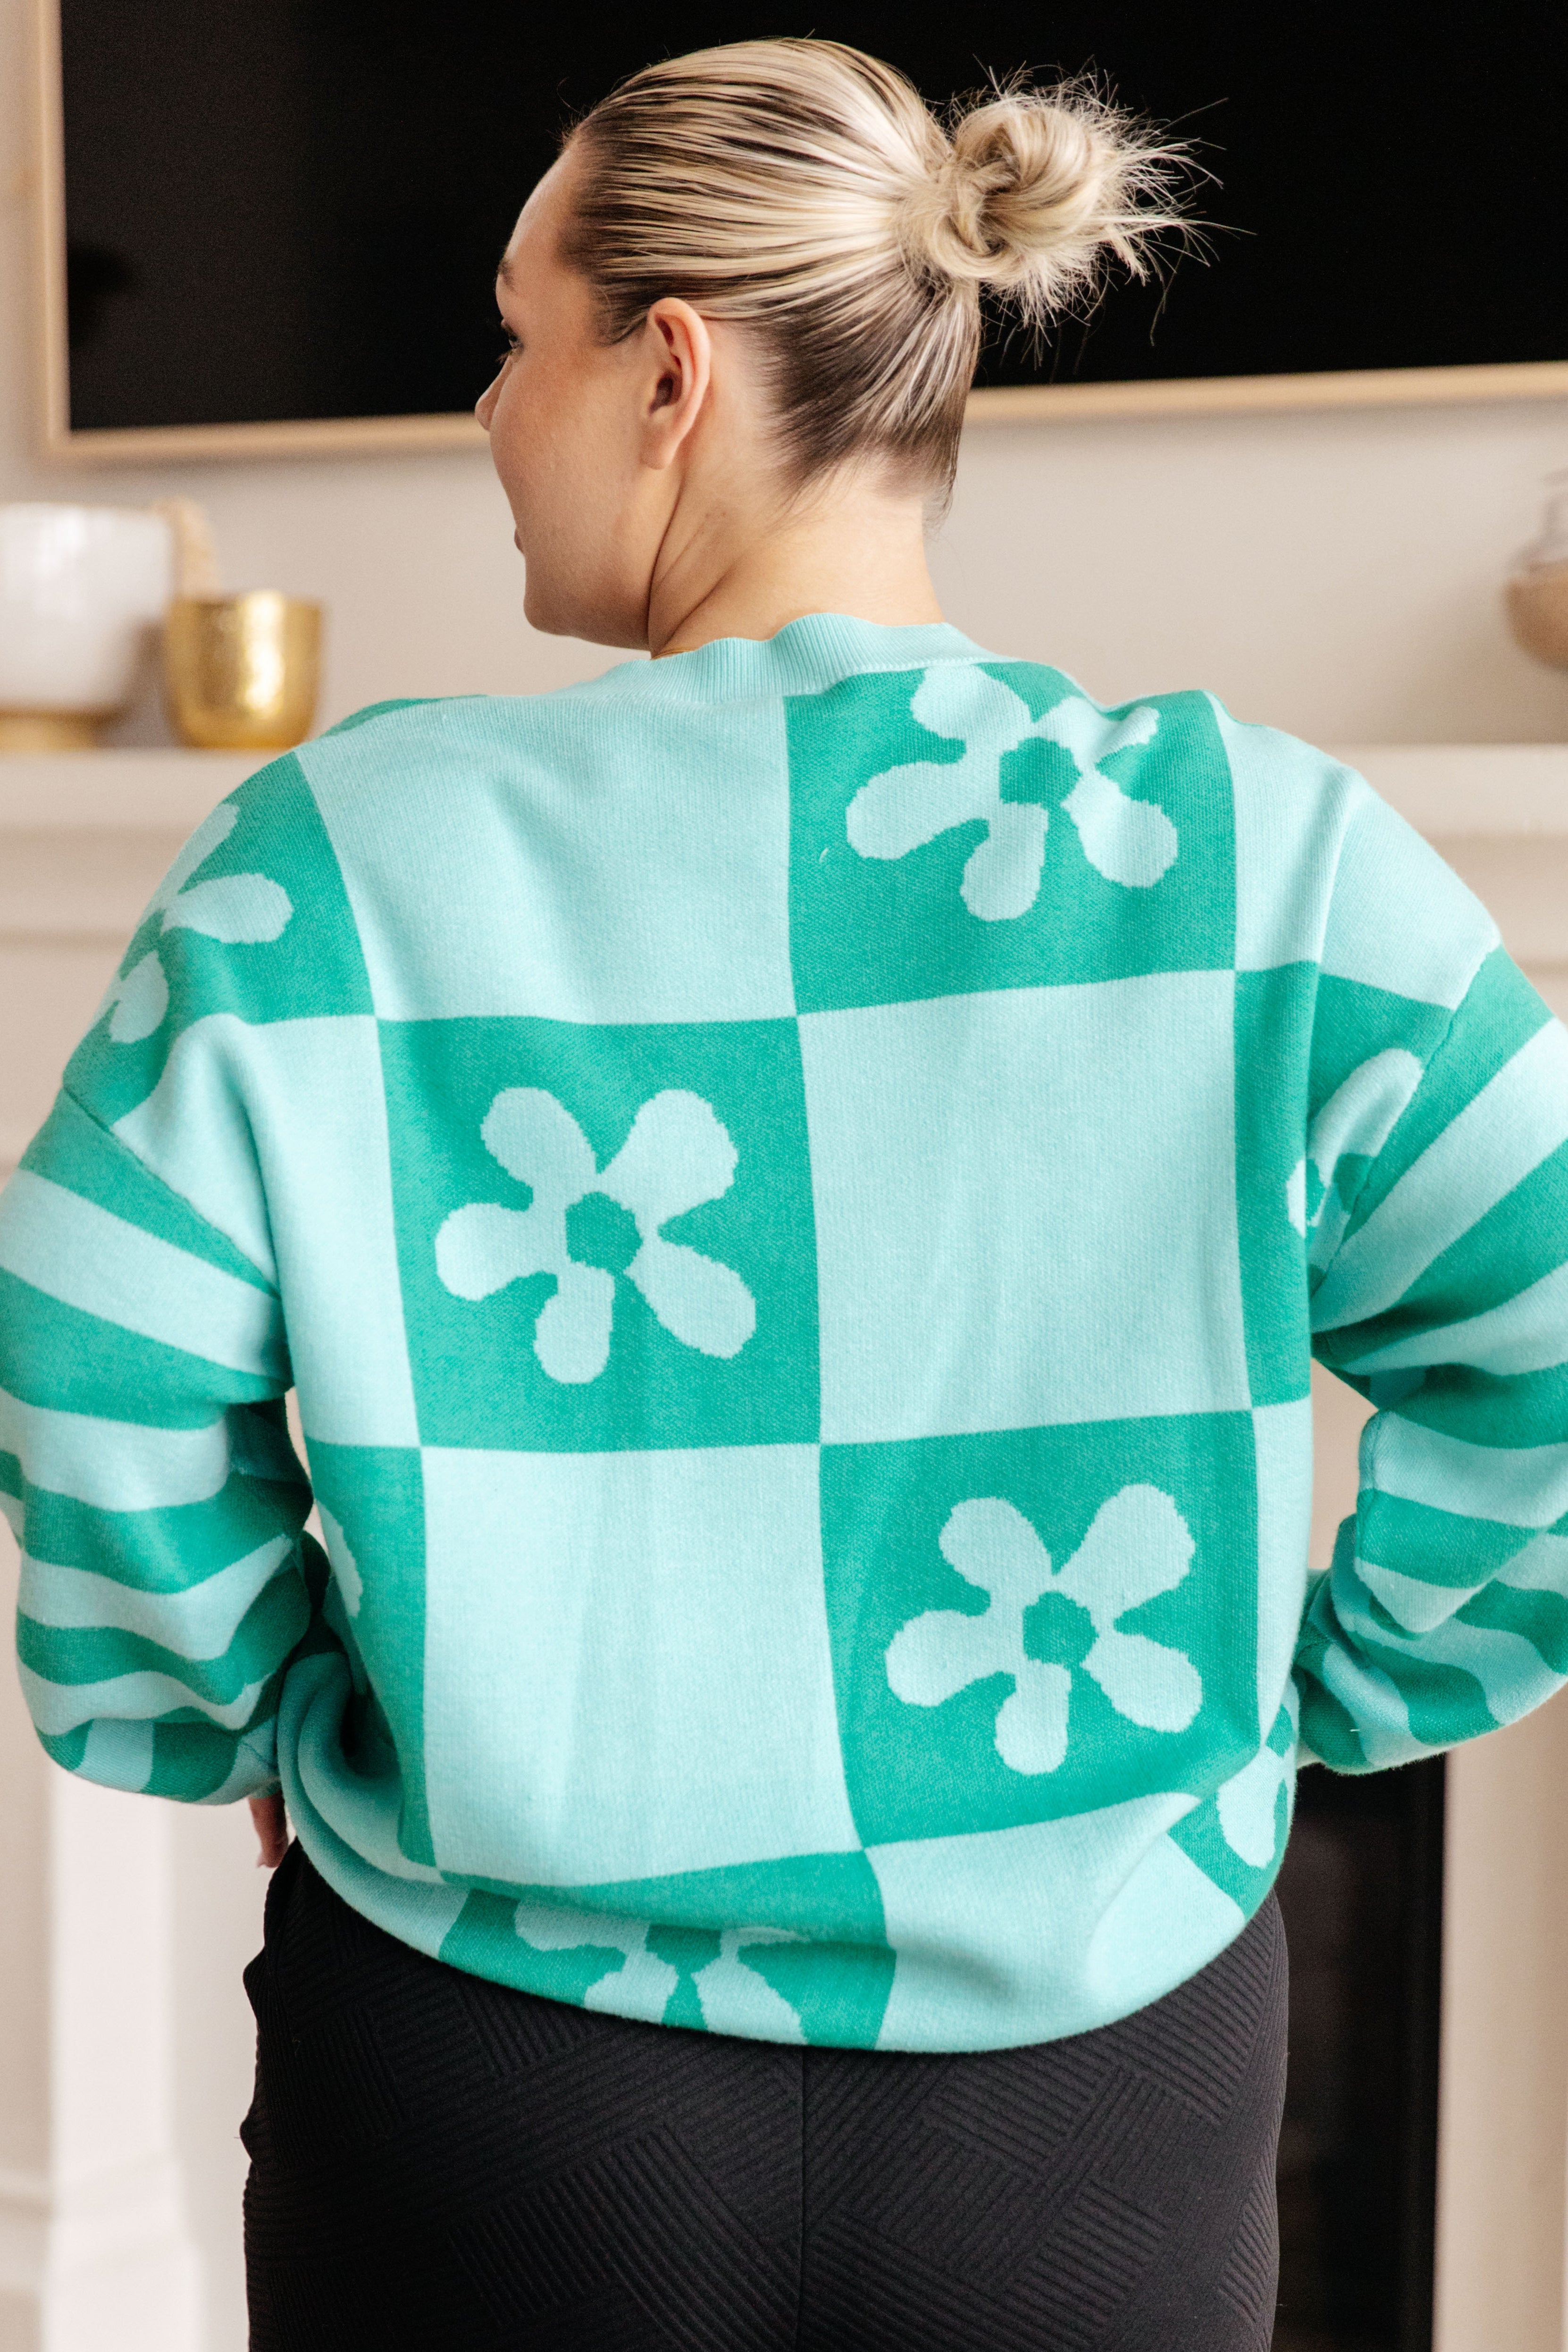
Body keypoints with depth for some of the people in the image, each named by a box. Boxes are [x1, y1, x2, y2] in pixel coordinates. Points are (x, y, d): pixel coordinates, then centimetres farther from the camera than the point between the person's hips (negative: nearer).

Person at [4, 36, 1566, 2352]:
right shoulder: (1259, 849, -11)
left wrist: (263, 1718, 6)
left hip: (489, 2102, 0)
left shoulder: (340, 857, -12)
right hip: (1091, 2097, 1)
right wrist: (1318, 1697, 2)